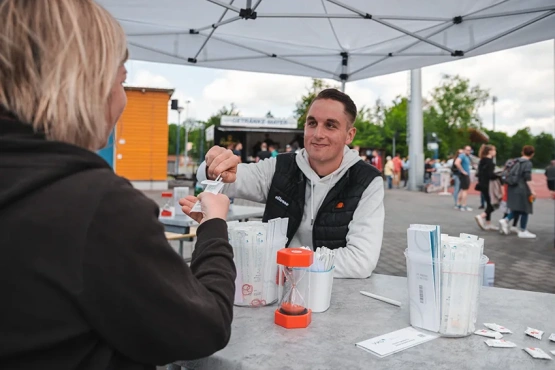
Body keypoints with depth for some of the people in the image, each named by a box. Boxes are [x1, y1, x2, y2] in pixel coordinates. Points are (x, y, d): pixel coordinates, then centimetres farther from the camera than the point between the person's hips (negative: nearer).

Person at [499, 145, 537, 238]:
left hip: (513, 189, 7)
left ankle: (505, 220, -3)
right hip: (523, 190, -7)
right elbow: (528, 179, -17)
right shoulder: (528, 163, -11)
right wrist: (532, 191, -16)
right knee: (525, 210, 4)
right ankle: (523, 231, 9)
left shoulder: (516, 162, 11)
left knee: (517, 209, 16)